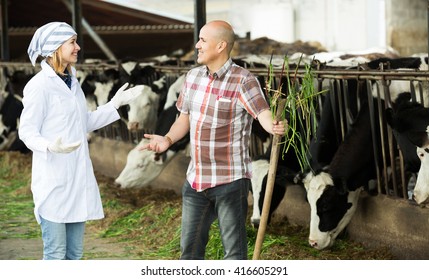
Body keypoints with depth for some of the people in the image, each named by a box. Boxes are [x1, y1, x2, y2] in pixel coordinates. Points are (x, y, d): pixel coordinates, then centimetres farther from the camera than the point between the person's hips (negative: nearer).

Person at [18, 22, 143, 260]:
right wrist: (50, 146, -32)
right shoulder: (39, 85, -13)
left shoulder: (71, 82, 12)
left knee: (74, 253, 12)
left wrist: (115, 104, 14)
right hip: (53, 180, -8)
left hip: (77, 178, 8)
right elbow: (27, 131, -13)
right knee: (56, 253, -5)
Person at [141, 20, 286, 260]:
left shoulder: (243, 81, -15)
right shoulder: (193, 77, 5)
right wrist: (168, 139, -4)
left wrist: (275, 127, -50)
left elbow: (264, 113, -27)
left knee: (234, 250, 4)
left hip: (230, 180, -7)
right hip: (196, 179, 7)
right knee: (190, 246, 17)